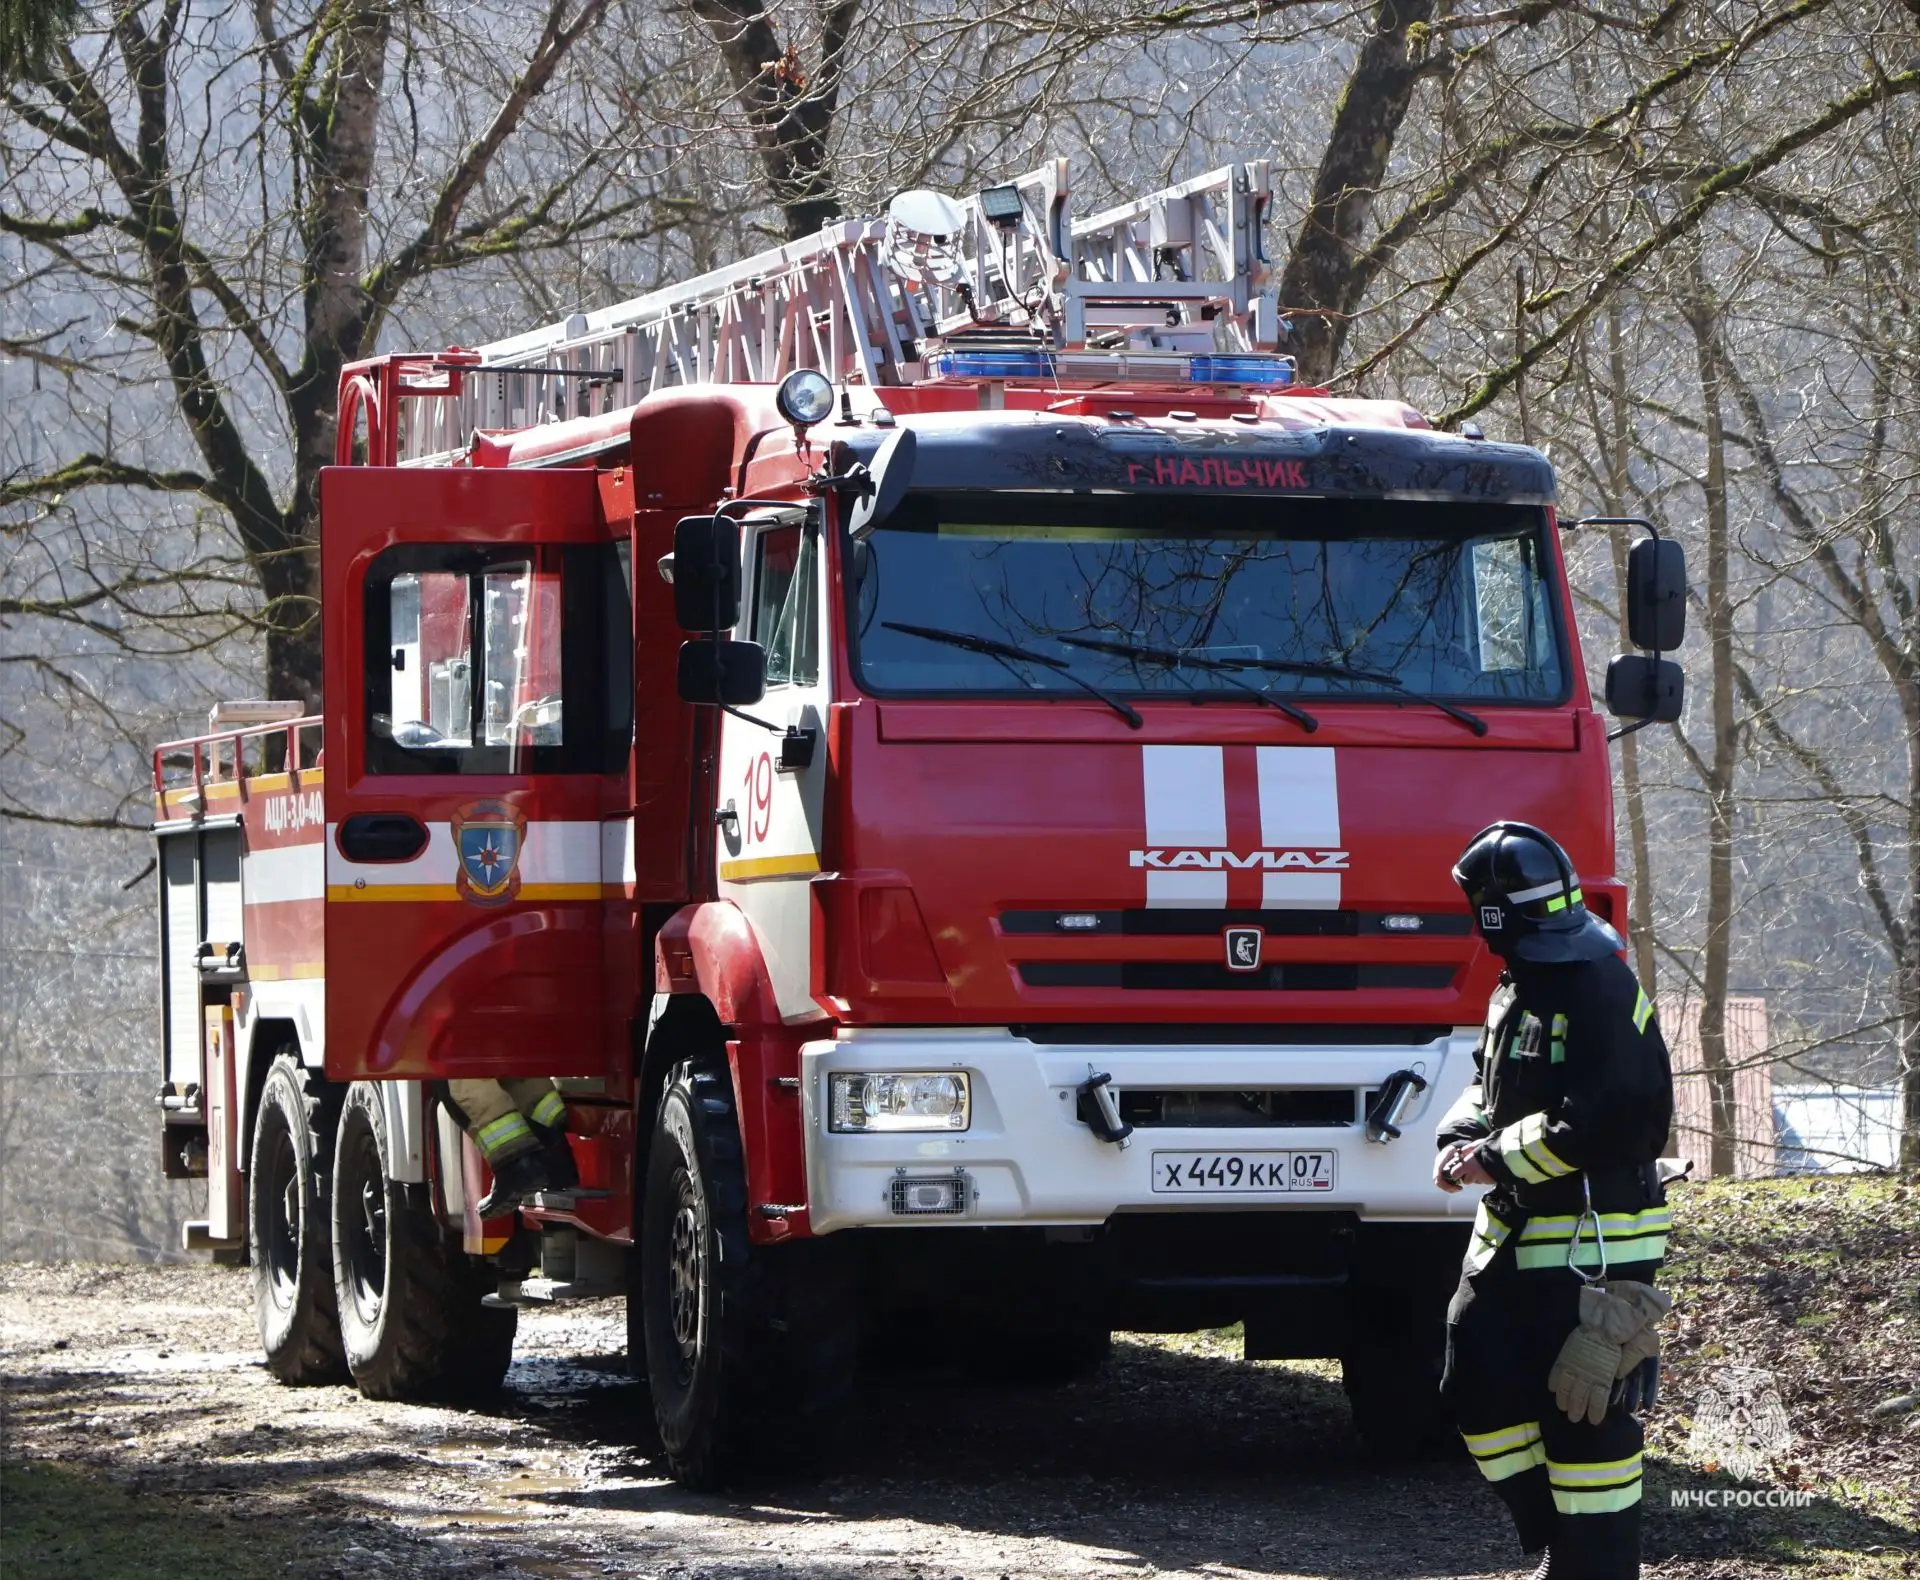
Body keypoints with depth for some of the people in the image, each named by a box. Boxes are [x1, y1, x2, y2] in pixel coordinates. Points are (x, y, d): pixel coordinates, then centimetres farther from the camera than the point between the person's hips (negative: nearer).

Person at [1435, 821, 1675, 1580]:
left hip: (1591, 1245, -10)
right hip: (1512, 1234, 10)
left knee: (1585, 1417, -7)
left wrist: (1496, 1159, -17)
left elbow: (1600, 1122, -25)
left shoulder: (1602, 994, -17)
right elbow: (1491, 1084, 22)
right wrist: (1461, 1139, 1)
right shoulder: (1518, 989, 13)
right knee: (1479, 1390, 11)